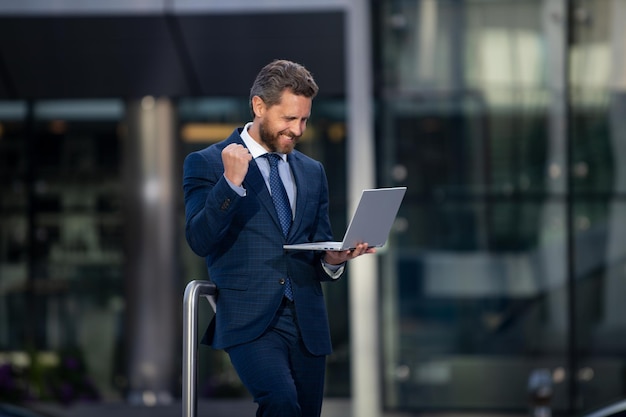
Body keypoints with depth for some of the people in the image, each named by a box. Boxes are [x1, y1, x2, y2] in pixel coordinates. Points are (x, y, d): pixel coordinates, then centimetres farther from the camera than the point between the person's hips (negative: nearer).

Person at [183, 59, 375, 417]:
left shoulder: (313, 172, 18)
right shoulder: (207, 164, 3)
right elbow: (200, 240, -10)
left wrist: (333, 259, -3)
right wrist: (232, 183, -22)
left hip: (306, 321, 6)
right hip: (249, 320, -5)